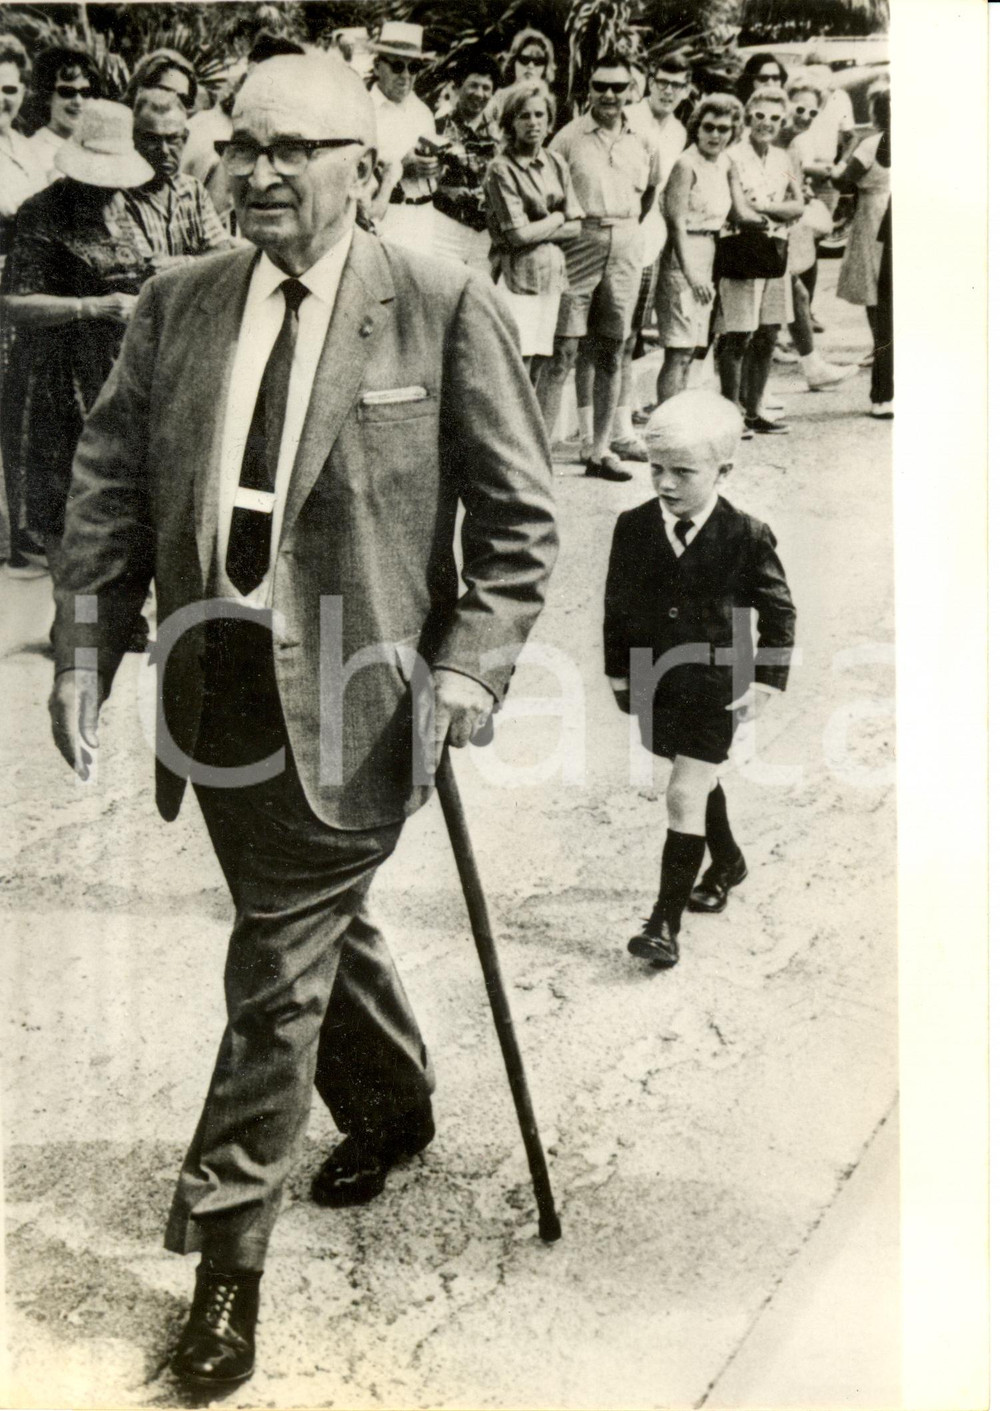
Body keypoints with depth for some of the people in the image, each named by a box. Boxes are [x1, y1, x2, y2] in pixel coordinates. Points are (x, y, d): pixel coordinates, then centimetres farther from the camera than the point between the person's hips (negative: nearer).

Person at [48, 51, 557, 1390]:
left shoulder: (445, 308, -6)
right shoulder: (177, 303, 7)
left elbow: (519, 514, -4)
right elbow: (110, 485, 9)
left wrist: (472, 666, -15)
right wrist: (85, 648, 0)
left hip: (351, 693, -5)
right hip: (215, 680, 5)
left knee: (280, 965, -1)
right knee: (316, 926, 21)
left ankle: (226, 1251, 16)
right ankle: (390, 1110, 49)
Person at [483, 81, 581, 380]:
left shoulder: (556, 163, 11)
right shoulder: (501, 169, -7)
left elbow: (575, 227, 8)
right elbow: (518, 234, -13)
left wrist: (538, 230, -6)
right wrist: (557, 218, 1)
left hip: (551, 277, 6)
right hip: (516, 277, -6)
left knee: (536, 373, 8)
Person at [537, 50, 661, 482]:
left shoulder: (640, 141, 11)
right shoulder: (569, 136, -2)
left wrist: (654, 179, 9)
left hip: (625, 247, 5)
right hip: (579, 243, -4)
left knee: (611, 352, 8)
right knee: (563, 351, -7)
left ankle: (601, 450, 16)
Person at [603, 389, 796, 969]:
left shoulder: (747, 536, -13)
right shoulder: (633, 528, -5)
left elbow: (779, 611, -4)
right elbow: (617, 605, 5)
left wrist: (766, 680, -7)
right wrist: (619, 672, 6)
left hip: (714, 689, -4)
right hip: (653, 683, 4)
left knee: (685, 796, -8)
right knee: (699, 784, 22)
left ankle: (667, 920, -1)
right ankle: (727, 861, 48)